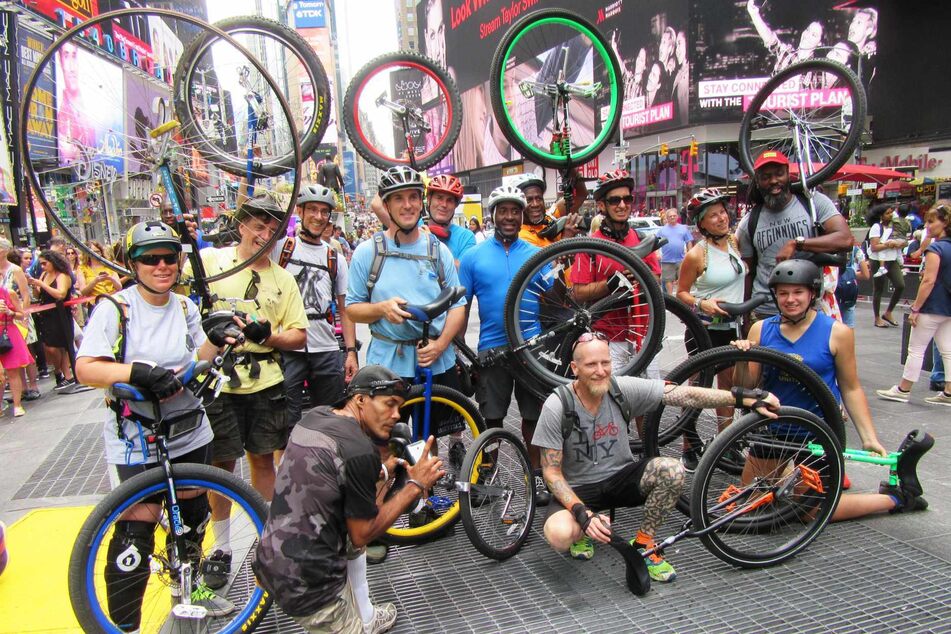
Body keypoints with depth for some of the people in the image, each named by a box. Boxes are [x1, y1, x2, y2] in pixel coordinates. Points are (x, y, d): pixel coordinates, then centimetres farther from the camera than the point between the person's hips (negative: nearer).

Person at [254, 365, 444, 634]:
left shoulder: (314, 417, 3)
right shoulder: (360, 451, -21)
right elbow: (363, 535, -11)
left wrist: (384, 472, 8)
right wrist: (415, 485, -8)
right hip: (307, 584, -7)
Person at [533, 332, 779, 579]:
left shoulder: (624, 388, -14)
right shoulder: (556, 407, -20)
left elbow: (686, 395, -16)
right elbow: (552, 473, -16)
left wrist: (747, 399, -21)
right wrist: (582, 512, -29)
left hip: (619, 477, 3)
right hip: (577, 489, -2)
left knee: (672, 469, -26)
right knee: (559, 535, -33)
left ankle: (643, 543, -3)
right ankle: (583, 531, 7)